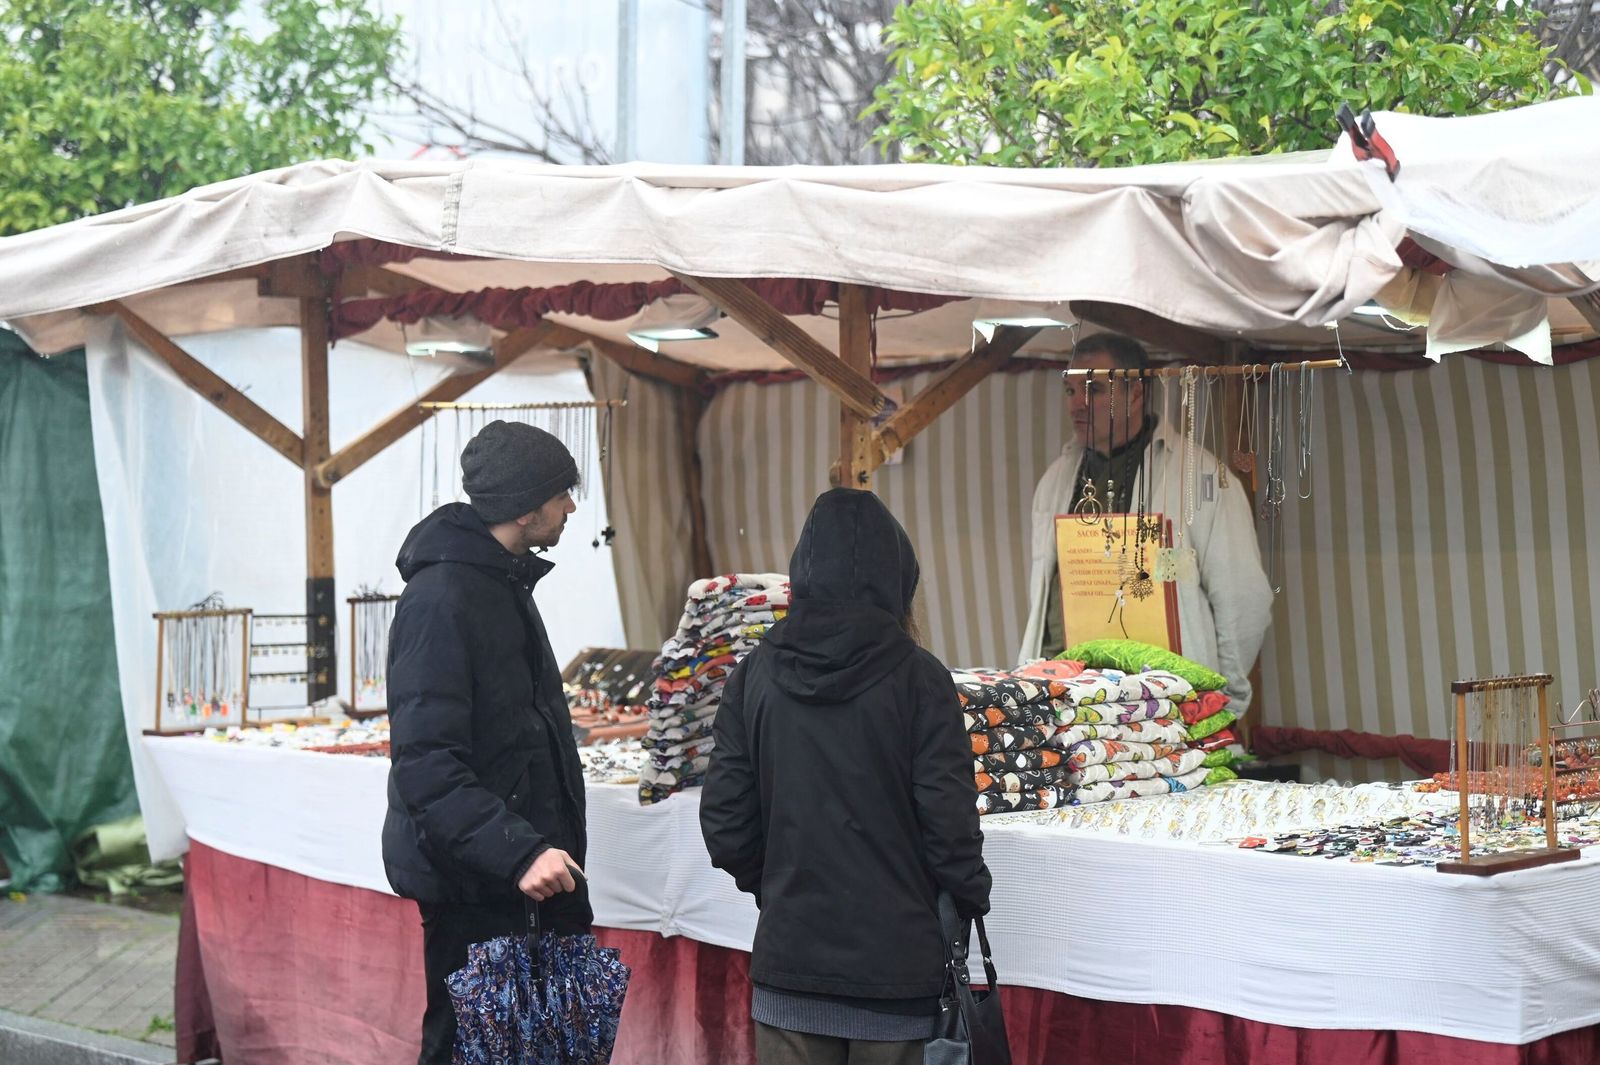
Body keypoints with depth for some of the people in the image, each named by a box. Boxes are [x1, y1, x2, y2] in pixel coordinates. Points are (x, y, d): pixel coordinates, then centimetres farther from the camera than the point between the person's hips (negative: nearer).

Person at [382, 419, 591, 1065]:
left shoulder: (506, 585, 15)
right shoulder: (441, 599, -18)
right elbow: (426, 765, -24)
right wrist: (518, 851, -31)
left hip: (520, 868, 10)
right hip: (469, 881, -10)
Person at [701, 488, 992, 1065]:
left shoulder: (755, 676, -1)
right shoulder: (917, 677, -10)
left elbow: (724, 821, 1)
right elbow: (950, 822, -10)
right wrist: (972, 903, 6)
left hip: (789, 954, 3)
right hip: (896, 965, -3)